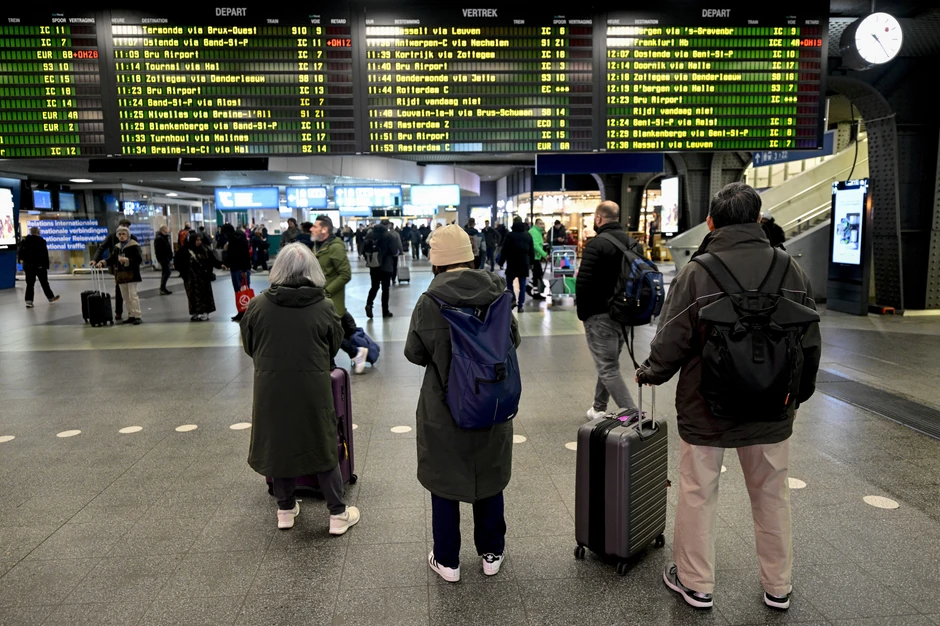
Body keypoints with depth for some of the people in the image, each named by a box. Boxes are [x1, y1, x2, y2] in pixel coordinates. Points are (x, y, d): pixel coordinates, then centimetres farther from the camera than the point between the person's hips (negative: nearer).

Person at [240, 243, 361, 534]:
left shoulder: (258, 305, -9)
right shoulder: (324, 307, -11)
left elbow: (249, 346, 4)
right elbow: (334, 348, 1)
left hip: (271, 389, 1)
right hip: (313, 389, -1)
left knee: (279, 444, 18)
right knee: (323, 447, 12)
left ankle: (286, 509, 31)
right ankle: (338, 514, 20)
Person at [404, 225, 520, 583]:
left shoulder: (429, 302, -18)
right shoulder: (497, 294, -10)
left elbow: (414, 353, -7)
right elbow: (514, 340, 3)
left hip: (444, 409, -3)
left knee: (444, 483, 15)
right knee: (489, 478, 20)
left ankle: (447, 562, 27)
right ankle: (492, 554, 35)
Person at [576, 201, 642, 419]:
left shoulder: (597, 244, -14)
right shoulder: (634, 243, 11)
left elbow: (583, 283, -18)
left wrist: (583, 313, -6)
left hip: (600, 315, -8)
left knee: (608, 369, -3)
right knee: (608, 363, 20)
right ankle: (598, 409, 31)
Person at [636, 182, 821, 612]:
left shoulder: (696, 273, -16)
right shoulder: (791, 270, -4)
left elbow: (670, 344, -13)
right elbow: (810, 345, 3)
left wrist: (648, 374, 7)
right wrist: (798, 395, 18)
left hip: (706, 408, -3)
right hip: (771, 410, 4)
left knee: (698, 495, 12)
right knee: (771, 495, 19)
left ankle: (696, 584, 27)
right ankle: (778, 587, 34)